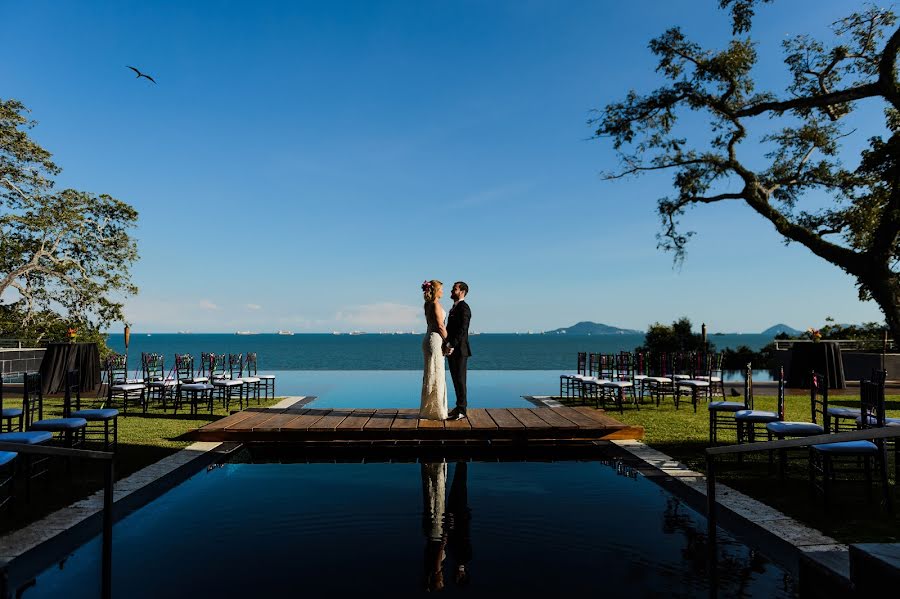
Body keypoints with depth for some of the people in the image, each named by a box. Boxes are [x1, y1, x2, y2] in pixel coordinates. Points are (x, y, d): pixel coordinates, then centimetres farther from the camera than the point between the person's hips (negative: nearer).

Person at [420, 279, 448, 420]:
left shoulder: (428, 304, 14)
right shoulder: (435, 304, -13)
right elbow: (440, 326, -16)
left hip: (430, 339, 10)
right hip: (435, 340, -10)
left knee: (431, 376, 14)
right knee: (436, 375, -4)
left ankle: (428, 409, 20)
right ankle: (436, 411, 3)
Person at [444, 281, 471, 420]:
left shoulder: (463, 308, -12)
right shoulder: (454, 308, 18)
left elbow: (462, 329, -21)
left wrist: (452, 345, -23)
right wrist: (447, 344, 9)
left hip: (459, 350, -9)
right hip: (452, 350, 9)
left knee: (460, 379, -4)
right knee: (456, 379, 13)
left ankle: (461, 410, 2)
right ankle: (459, 407, 21)